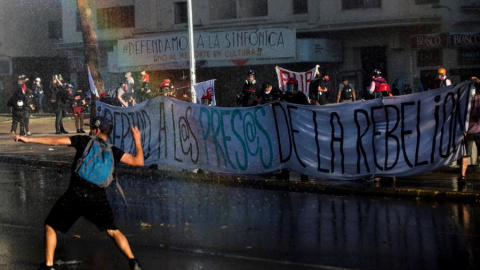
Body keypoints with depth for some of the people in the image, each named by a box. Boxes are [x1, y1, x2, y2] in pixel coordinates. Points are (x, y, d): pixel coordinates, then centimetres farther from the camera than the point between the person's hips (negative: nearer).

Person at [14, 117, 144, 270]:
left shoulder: (84, 141, 4)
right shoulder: (113, 151, 8)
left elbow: (55, 141, 0)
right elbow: (138, 161, 4)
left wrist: (28, 139, 4)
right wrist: (137, 140, 19)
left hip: (75, 195, -2)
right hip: (98, 199, 2)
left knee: (50, 226, 13)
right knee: (113, 231, 14)